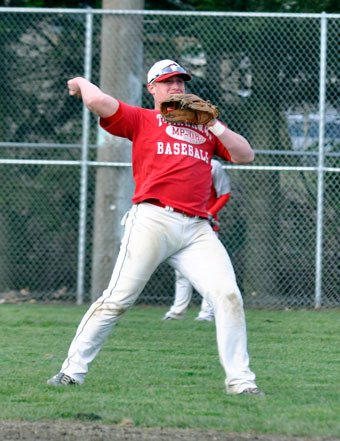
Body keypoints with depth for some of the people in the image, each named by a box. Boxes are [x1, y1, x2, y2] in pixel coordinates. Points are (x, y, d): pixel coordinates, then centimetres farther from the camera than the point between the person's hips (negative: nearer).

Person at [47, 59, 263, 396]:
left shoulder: (204, 128, 25)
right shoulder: (141, 119, 13)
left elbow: (245, 155, 17)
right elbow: (99, 102, -1)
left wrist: (214, 126, 7)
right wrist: (81, 84, 19)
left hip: (197, 229, 4)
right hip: (153, 220, -4)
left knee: (228, 295, -9)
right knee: (118, 299, -7)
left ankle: (239, 380, -4)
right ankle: (73, 370, 0)